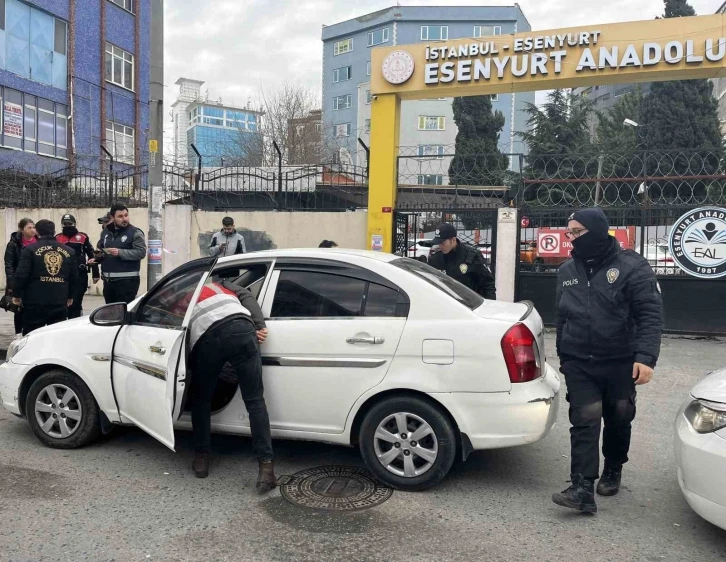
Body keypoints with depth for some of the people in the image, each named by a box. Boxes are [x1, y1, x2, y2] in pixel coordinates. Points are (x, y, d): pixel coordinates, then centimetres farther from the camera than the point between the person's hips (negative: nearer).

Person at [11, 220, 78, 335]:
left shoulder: (30, 249, -4)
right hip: (60, 303, 3)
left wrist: (17, 295, 7)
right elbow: (74, 278, 12)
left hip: (35, 303, -3)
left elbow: (21, 275, -7)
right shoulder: (69, 251, 8)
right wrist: (70, 296, 26)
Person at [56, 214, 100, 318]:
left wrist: (95, 273, -1)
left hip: (80, 275, -3)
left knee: (76, 302, -2)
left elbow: (92, 255, 2)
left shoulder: (83, 237, 1)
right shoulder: (57, 238, 8)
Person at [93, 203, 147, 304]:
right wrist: (96, 259, 5)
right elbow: (99, 250, 26)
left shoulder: (135, 232, -6)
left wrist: (120, 252, -23)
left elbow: (141, 252, -16)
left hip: (127, 280, -7)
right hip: (108, 280, 7)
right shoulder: (105, 232, 13)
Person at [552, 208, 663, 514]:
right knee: (584, 421, -7)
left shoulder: (631, 266, -9)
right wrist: (564, 355, 19)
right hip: (579, 363, 2)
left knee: (618, 419, 15)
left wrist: (646, 357, -23)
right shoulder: (567, 271, 6)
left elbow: (650, 315, -13)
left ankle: (613, 470, 39)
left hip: (620, 362, -2)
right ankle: (582, 489, -8)